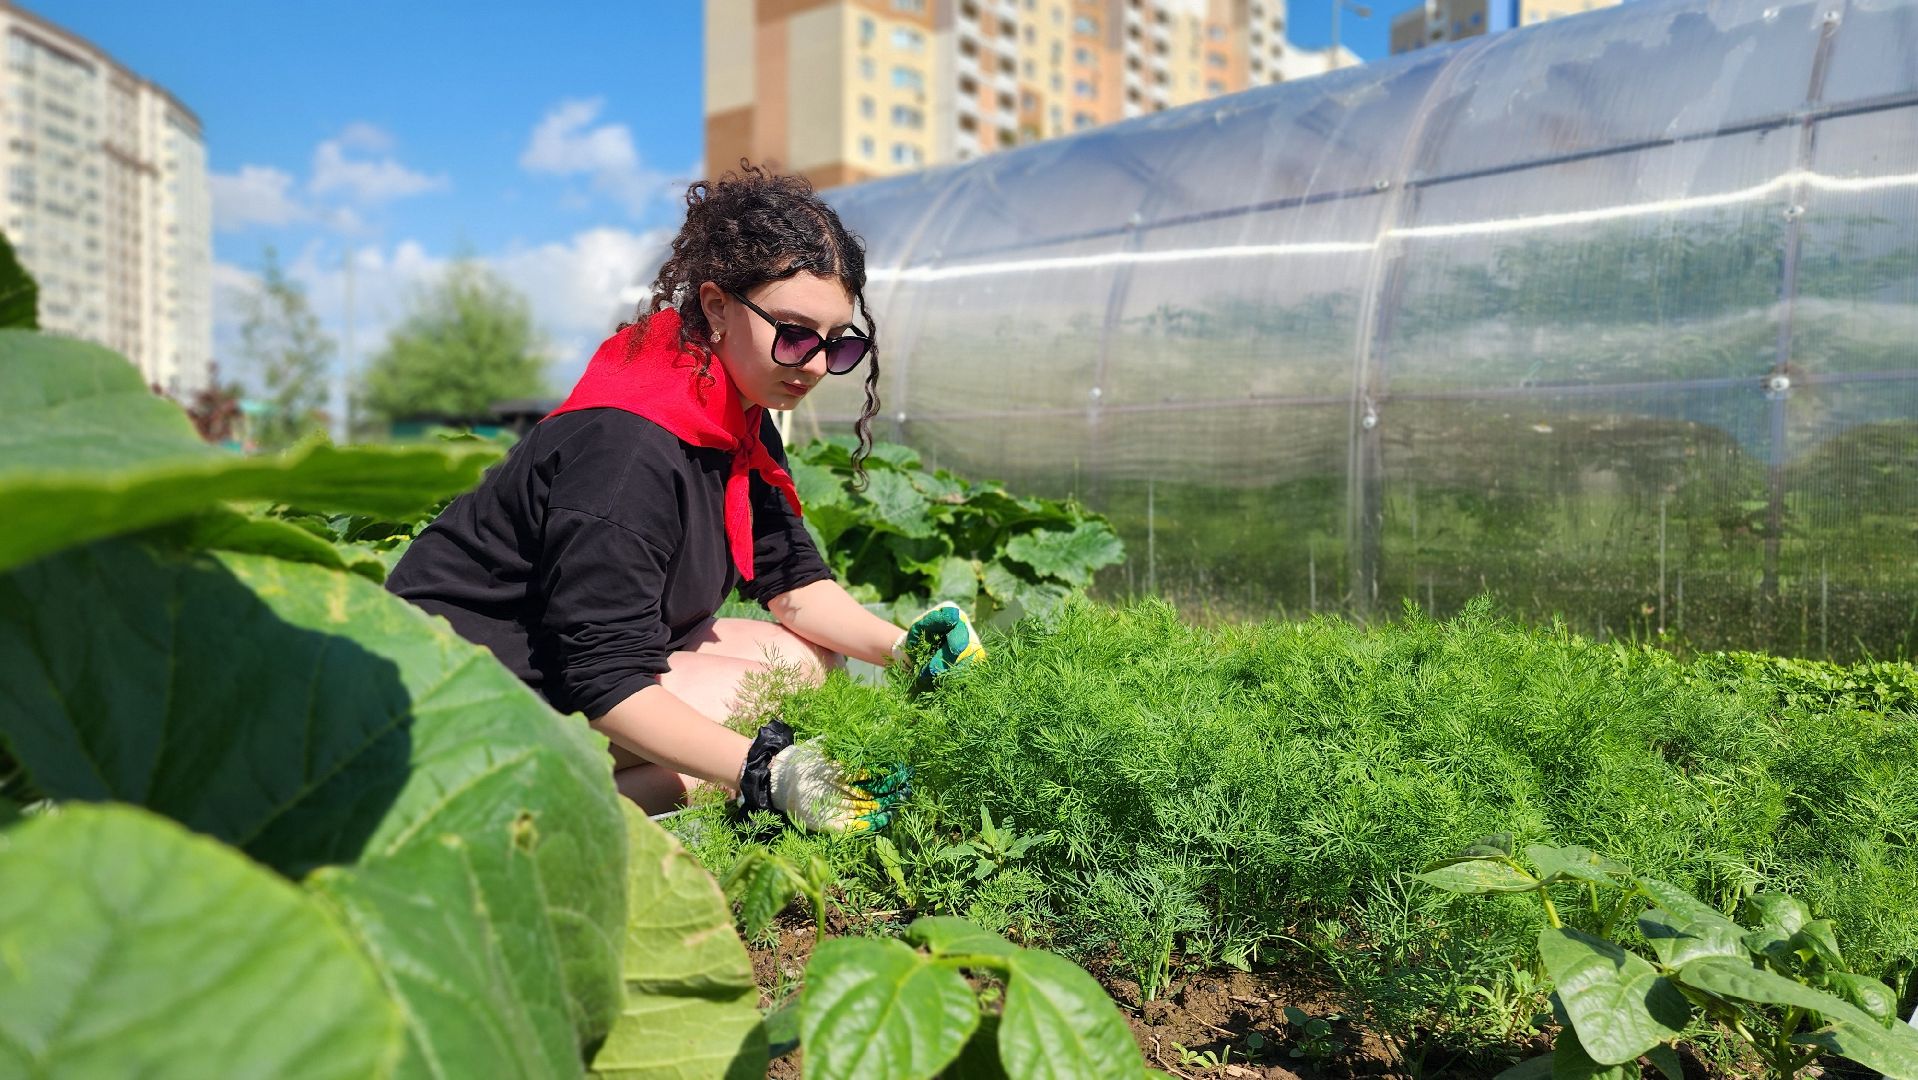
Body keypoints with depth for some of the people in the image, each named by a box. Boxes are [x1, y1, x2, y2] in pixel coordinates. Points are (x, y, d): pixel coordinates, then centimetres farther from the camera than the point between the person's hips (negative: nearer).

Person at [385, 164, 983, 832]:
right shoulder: (630, 445, -29)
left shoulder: (741, 420, 1)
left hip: (594, 647, 10)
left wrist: (903, 646, -11)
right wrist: (771, 770, -36)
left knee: (809, 652, 4)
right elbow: (603, 684, -29)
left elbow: (793, 583, 6)